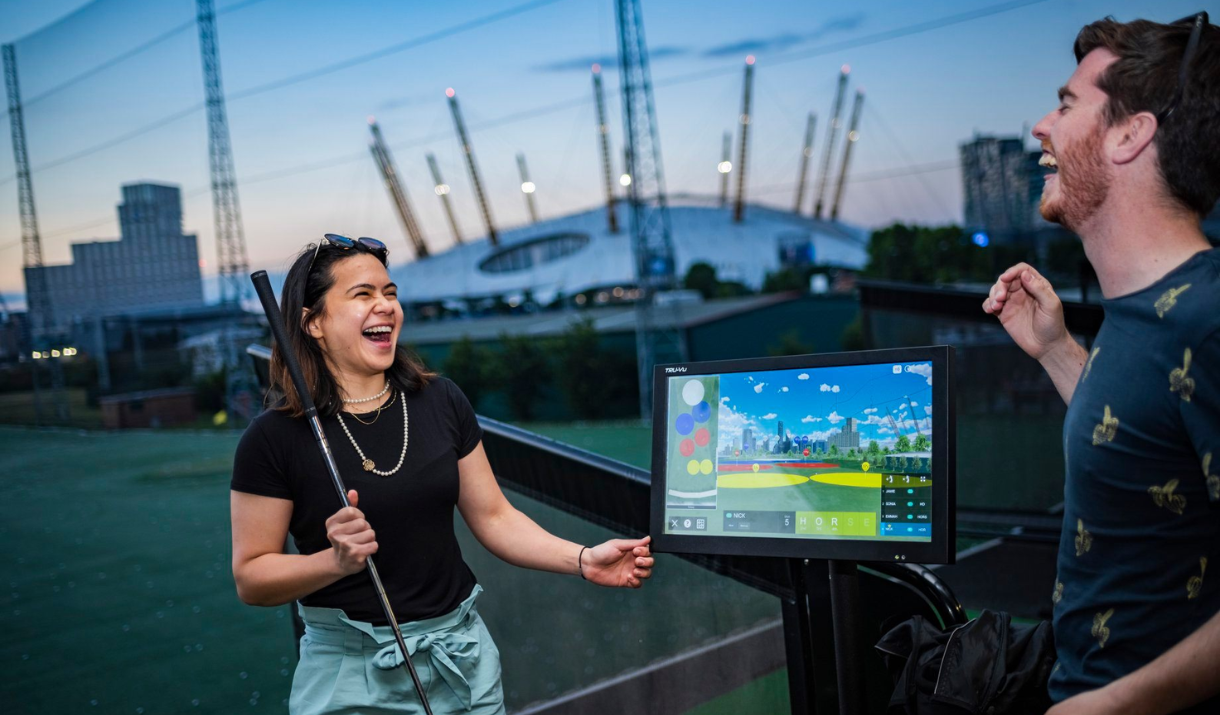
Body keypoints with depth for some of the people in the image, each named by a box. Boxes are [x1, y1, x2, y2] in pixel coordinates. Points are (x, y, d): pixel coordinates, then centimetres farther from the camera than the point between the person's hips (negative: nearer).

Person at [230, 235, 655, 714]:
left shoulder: (441, 402, 0)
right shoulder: (274, 438, -11)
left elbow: (494, 518, 3)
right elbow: (250, 577, -7)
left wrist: (583, 560, -9)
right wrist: (336, 561, -25)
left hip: (462, 655, 4)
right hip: (351, 673, -3)